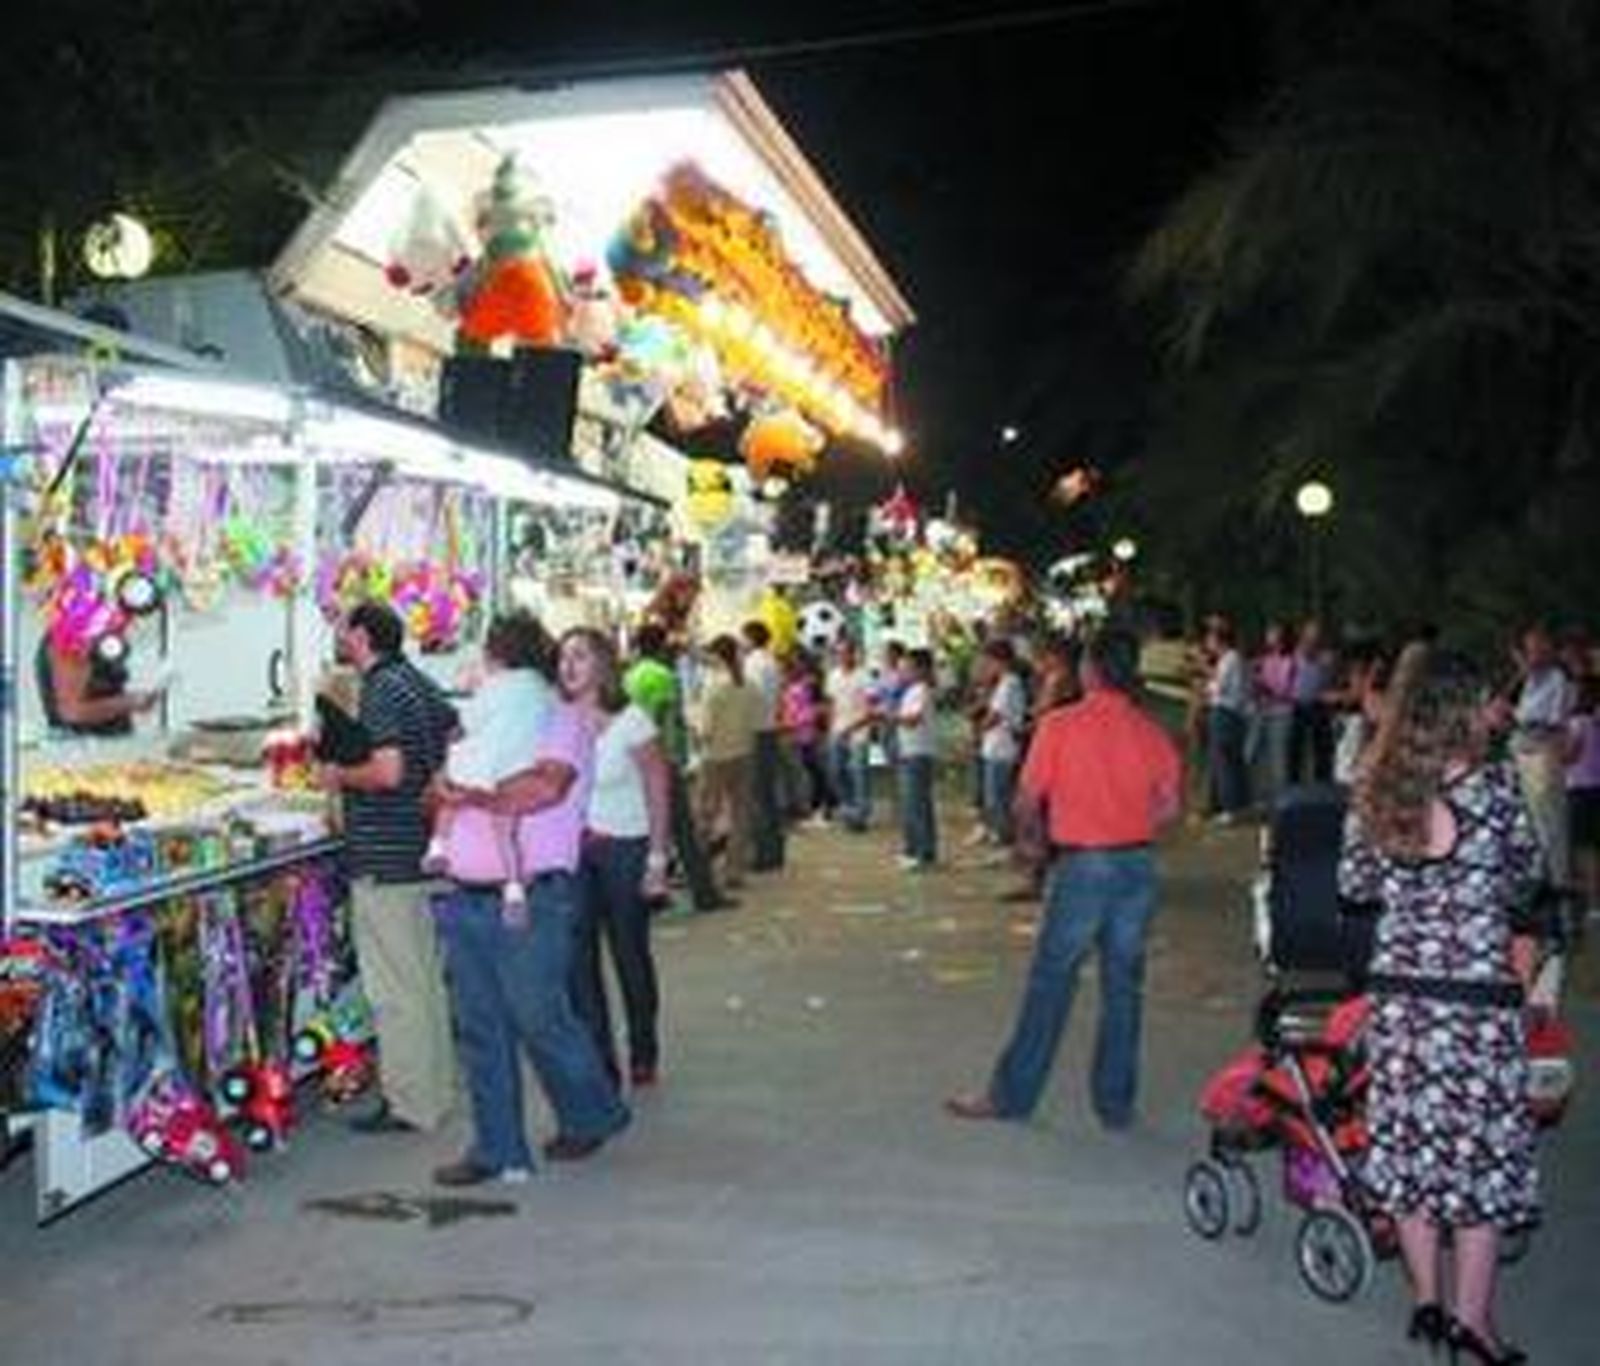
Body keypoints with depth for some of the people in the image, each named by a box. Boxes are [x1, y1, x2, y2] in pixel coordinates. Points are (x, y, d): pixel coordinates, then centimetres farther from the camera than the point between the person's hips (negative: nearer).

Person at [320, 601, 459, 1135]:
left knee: (396, 988, -1)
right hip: (424, 849, 9)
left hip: (386, 858, -9)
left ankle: (408, 1105, 6)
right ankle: (438, 1086, 27)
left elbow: (388, 771, -25)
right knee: (428, 976, 17)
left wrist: (340, 776, -9)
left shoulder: (381, 690, -16)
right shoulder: (422, 683, 12)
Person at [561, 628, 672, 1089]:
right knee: (577, 960, 1)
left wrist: (657, 858, -9)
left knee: (631, 955, 7)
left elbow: (658, 792, -6)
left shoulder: (631, 721, -9)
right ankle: (599, 1062, 12)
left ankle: (643, 1053, 25)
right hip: (569, 852, 3)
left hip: (624, 849, -3)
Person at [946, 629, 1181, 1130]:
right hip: (1138, 864, 4)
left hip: (1081, 865, -3)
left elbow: (1029, 800, -6)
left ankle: (1010, 1094, 12)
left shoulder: (1060, 725, -9)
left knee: (1050, 984, 4)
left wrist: (1029, 834, 14)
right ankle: (1116, 1102, 17)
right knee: (1123, 985, 11)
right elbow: (1169, 806, 2)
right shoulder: (1150, 731, 2)